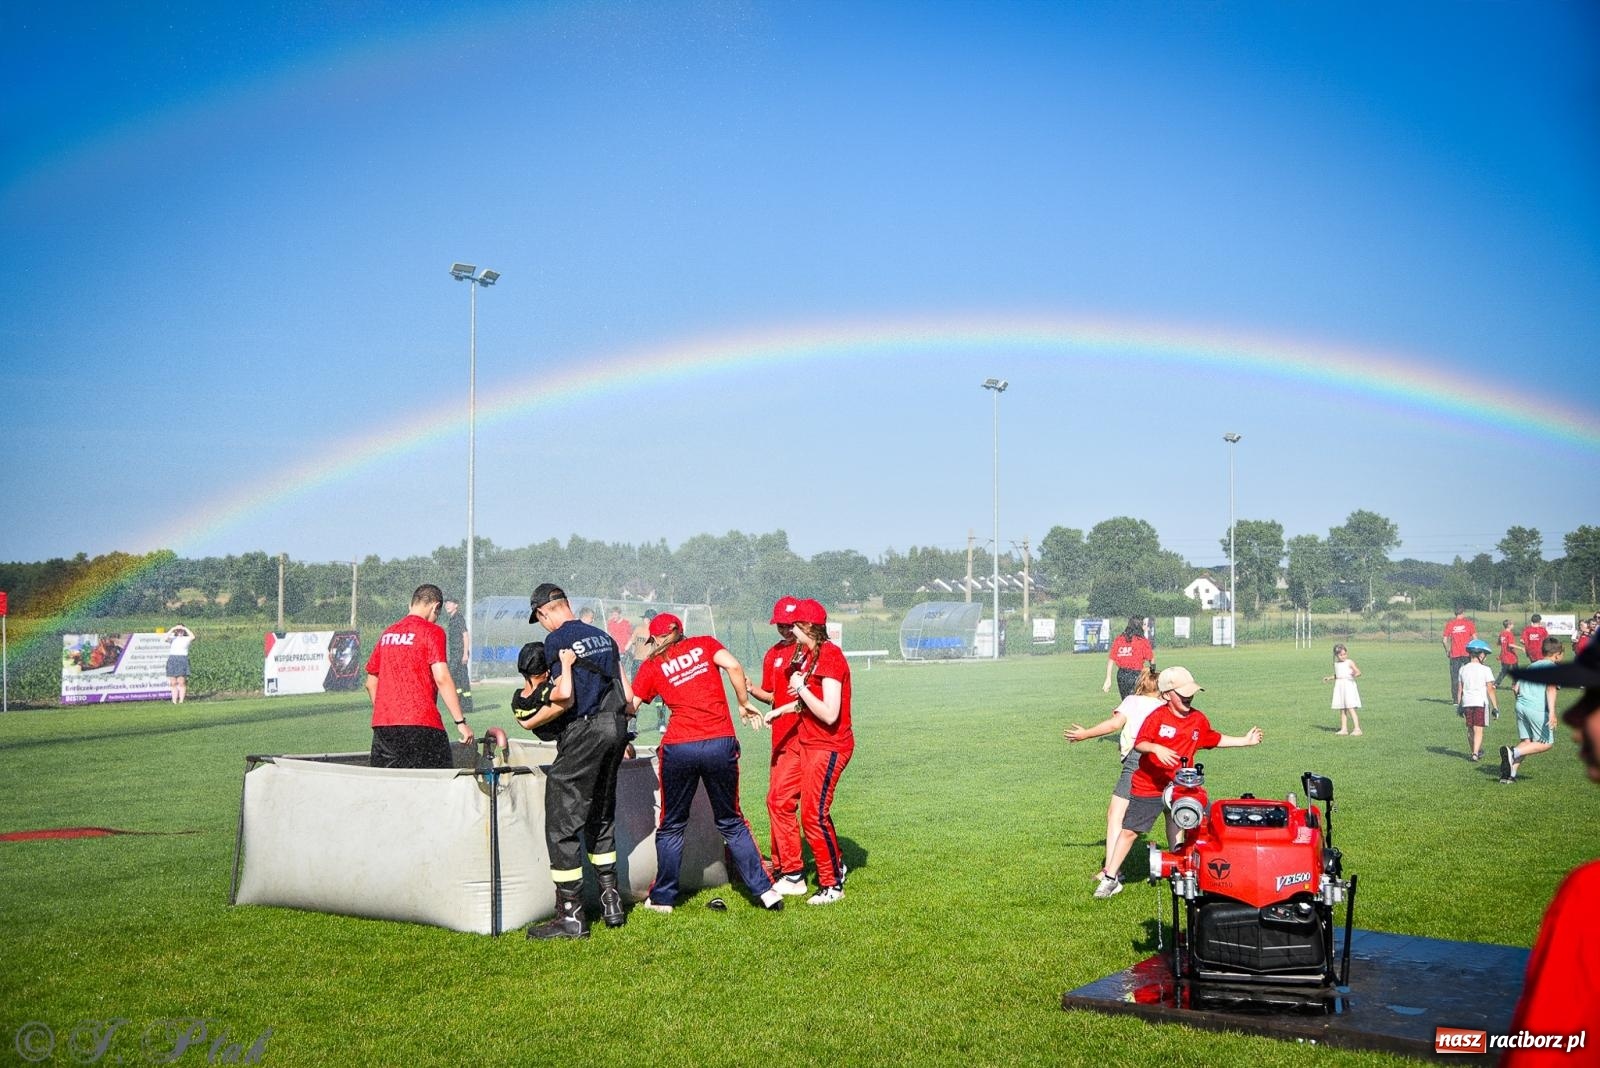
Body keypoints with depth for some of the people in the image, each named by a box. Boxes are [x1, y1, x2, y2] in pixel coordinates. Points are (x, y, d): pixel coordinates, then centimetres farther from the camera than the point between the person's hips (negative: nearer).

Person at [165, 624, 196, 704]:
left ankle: (181, 700, -7)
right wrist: (172, 629, -8)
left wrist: (185, 628, -4)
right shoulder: (172, 638, 14)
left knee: (181, 682, -8)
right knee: (173, 683, -1)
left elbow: (193, 637, -10)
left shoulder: (186, 639, 11)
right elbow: (166, 638, -7)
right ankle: (174, 701, -1)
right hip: (172, 660, 2)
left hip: (183, 660, -2)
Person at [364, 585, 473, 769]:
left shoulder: (387, 634, 15)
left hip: (382, 725, 6)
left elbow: (371, 683, 20)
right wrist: (461, 721, -11)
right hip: (422, 725, -6)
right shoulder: (432, 631, -3)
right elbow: (442, 679, -12)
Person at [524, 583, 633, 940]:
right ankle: (612, 903, 22)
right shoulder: (603, 636, 15)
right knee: (601, 817, 19)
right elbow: (628, 696, 14)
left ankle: (571, 915, -3)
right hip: (616, 728, 8)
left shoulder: (557, 640, -7)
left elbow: (565, 695, -17)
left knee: (562, 823, -2)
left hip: (583, 732, -8)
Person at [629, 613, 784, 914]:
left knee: (671, 825, 16)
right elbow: (733, 666, -5)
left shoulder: (651, 667, 11)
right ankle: (765, 890, 11)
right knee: (730, 822, 15)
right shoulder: (705, 644, 12)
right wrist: (744, 703, 5)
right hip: (721, 743, 1)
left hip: (679, 749, -1)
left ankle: (662, 898, 20)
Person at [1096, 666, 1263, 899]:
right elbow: (1139, 744, -23)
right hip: (1147, 786, -5)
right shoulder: (1157, 717, -17)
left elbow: (1214, 739, 17)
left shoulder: (1198, 720, 0)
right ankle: (1110, 877, 6)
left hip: (1179, 787, 5)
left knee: (1177, 829, 21)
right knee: (1129, 830, -1)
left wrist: (1245, 740, 19)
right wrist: (1156, 749, -42)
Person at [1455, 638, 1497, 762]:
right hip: (1481, 702, -4)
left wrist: (1459, 705, 19)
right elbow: (1490, 690, -6)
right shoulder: (1485, 670, -6)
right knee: (1478, 729, -4)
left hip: (1467, 702, 4)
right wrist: (1495, 707, -2)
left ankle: (1473, 751, 27)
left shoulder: (1463, 669, 6)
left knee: (1470, 729, 16)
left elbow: (1460, 690, 10)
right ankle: (1475, 753, -15)